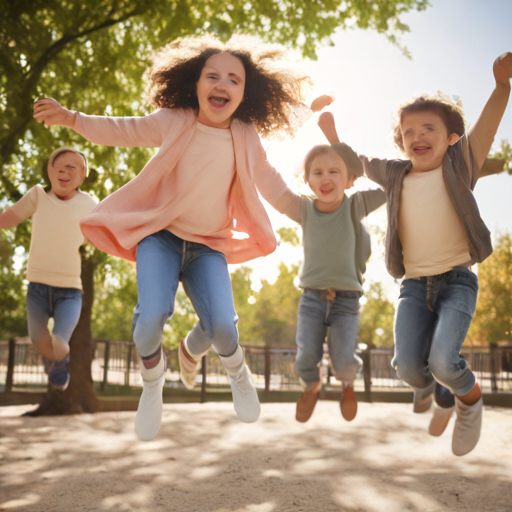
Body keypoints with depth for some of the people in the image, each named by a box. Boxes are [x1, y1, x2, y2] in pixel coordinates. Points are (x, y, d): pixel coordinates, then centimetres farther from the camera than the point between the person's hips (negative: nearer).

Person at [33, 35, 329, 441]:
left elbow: (270, 183, 8)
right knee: (153, 315, -24)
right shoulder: (173, 122, -7)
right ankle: (153, 380, 10)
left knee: (221, 324, -18)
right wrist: (71, 118, -15)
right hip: (162, 235, -1)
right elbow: (121, 131, -2)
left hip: (209, 244, 2)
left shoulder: (245, 137, -2)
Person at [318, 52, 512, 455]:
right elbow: (358, 162, 29)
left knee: (442, 361, -21)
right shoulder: (395, 175, 11)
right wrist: (331, 134, 20)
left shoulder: (459, 164, 2)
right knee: (408, 365, -13)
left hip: (457, 280, -3)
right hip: (414, 285, 3)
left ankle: (471, 398, 15)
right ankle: (439, 397, 24)